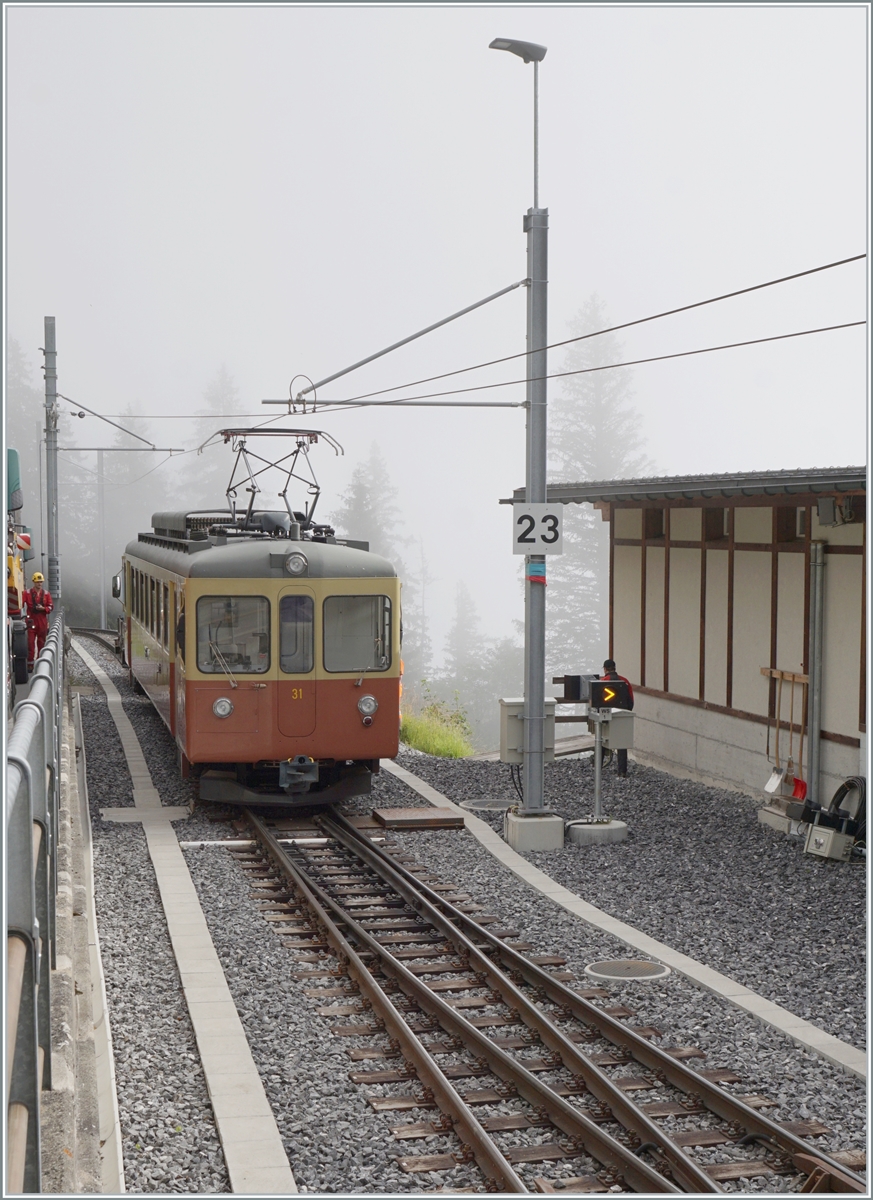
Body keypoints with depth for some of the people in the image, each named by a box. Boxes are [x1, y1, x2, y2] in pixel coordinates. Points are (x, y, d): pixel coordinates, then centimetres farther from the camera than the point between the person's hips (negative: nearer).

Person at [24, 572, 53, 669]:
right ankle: (30, 663, -4)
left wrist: (43, 608, -13)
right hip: (31, 621, -3)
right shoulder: (27, 593, -1)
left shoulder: (46, 594, 7)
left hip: (42, 621, 3)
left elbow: (51, 606, 6)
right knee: (30, 642, -6)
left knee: (41, 642, 9)